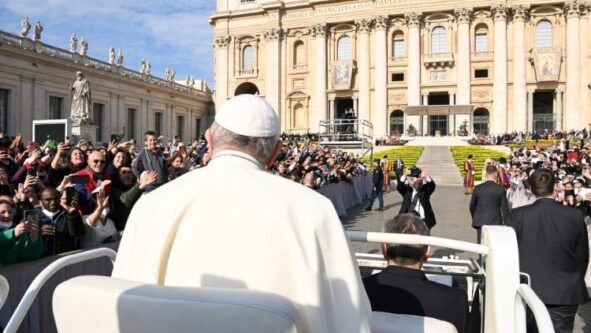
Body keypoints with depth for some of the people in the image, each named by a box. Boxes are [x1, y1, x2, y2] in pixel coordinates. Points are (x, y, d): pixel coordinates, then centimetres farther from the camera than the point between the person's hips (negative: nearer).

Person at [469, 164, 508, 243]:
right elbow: (504, 208, -3)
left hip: (480, 222, 1)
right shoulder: (501, 189, -6)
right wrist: (506, 224, 7)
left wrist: (475, 218, 20)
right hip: (496, 222, -1)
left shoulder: (478, 188, -3)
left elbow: (472, 206, 5)